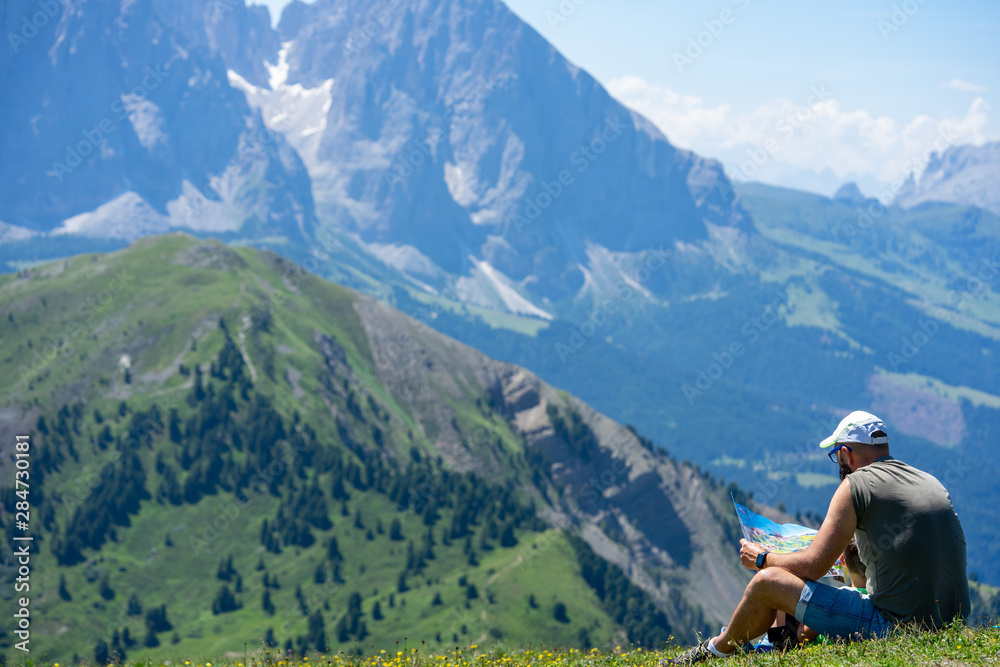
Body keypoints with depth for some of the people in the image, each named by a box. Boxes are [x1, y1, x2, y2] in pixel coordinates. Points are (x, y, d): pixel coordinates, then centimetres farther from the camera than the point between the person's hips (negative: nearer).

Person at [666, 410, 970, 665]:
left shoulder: (856, 484, -7)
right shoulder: (931, 482, 15)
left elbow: (813, 566, -8)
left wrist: (761, 558, 11)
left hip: (896, 625, -8)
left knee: (767, 582, 2)